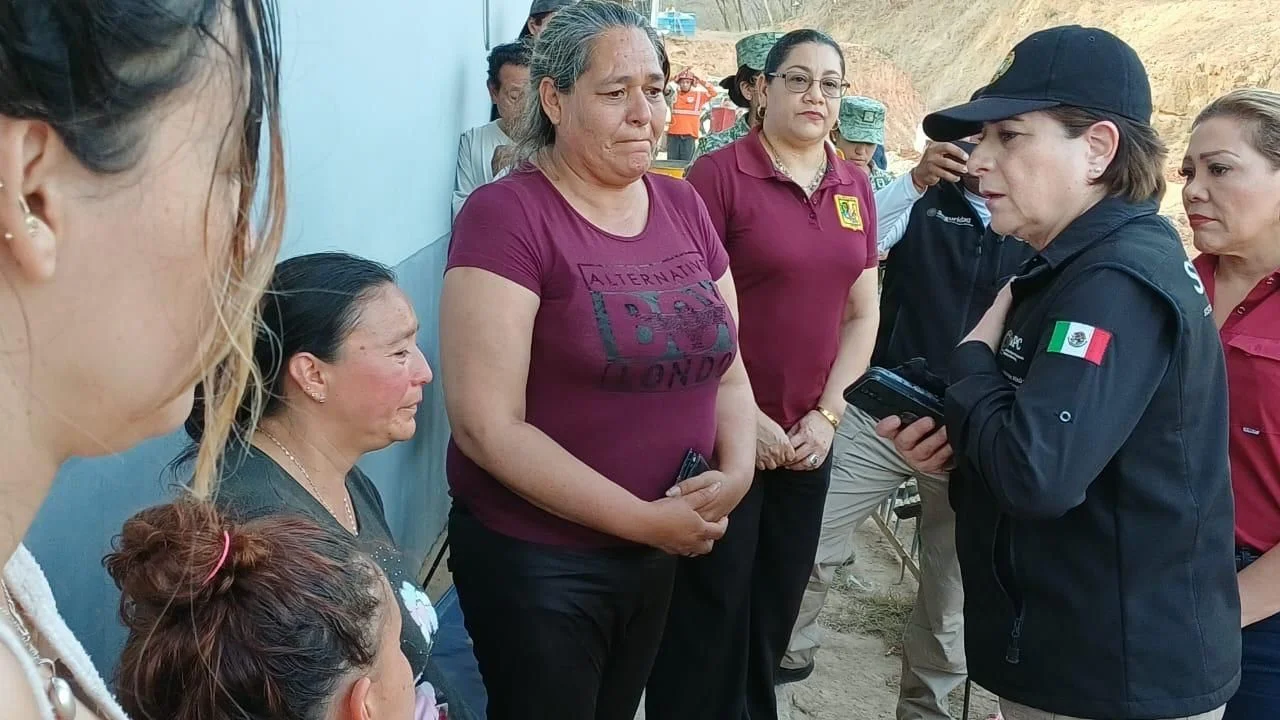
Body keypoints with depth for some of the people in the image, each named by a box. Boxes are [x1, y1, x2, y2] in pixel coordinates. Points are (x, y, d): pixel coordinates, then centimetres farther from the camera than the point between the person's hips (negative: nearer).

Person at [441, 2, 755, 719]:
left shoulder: (683, 206, 3)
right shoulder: (506, 215, -16)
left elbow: (729, 371, 8)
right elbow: (486, 426, -21)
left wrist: (736, 472, -11)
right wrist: (644, 519, -20)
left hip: (662, 553, 6)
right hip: (534, 557, -6)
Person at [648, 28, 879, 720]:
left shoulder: (855, 187, 7)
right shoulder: (718, 174, -10)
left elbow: (861, 314, 10)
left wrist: (827, 414, 0)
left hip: (807, 441, 5)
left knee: (776, 610, 16)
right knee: (709, 615, 4)